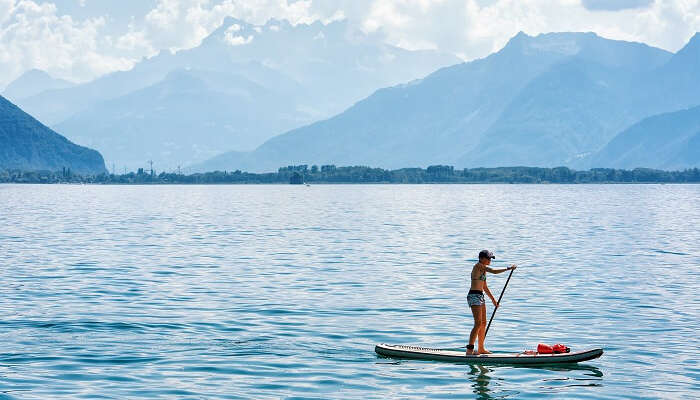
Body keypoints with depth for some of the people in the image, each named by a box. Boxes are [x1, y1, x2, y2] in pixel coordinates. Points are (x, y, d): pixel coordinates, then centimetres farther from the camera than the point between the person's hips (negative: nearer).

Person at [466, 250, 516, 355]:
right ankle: (469, 350, -17)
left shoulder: (483, 269, 19)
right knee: (478, 324, -16)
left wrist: (493, 299, 30)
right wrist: (508, 268, -11)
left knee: (483, 324, 12)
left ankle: (481, 349, 20)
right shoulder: (478, 266, -10)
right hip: (474, 296, -10)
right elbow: (494, 271, -20)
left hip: (480, 297, 10)